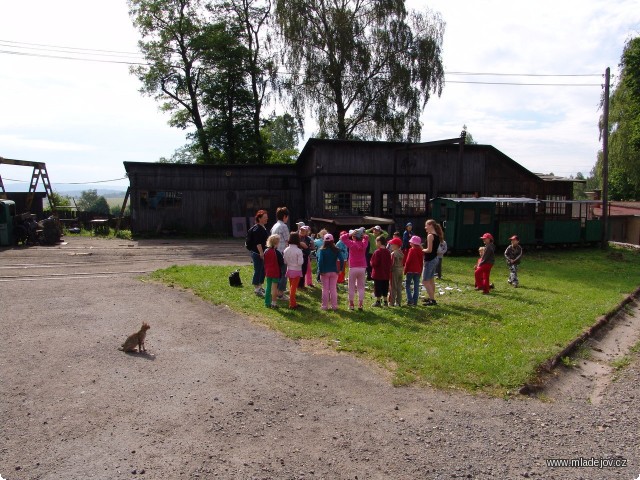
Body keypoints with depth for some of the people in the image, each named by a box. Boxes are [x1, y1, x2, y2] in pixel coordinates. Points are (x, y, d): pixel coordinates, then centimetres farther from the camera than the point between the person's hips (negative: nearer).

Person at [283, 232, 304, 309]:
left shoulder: (286, 250, -5)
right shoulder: (298, 251, -18)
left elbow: (284, 261, -1)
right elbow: (300, 262, -20)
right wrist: (302, 258, -1)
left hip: (289, 270, 4)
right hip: (296, 271, -4)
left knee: (291, 287, 17)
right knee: (294, 287, 3)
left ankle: (293, 302, 27)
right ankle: (292, 304, 7)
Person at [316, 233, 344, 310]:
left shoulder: (322, 250, -10)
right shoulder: (336, 250, -4)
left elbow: (320, 261, -19)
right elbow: (342, 260, -12)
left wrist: (320, 271, -11)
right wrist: (340, 269, -3)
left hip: (325, 272, -2)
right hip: (334, 272, 2)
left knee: (325, 289, 8)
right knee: (333, 289, 10)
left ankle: (325, 306, 13)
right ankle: (334, 306, 14)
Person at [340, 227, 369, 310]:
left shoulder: (351, 244, -8)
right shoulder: (364, 244, 0)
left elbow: (342, 237, 1)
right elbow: (366, 238, 22)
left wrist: (351, 234, -3)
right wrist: (362, 234, 7)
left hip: (353, 268, -3)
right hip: (362, 268, 3)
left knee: (352, 287, 6)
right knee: (361, 287, 8)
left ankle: (351, 304, 9)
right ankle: (360, 304, 7)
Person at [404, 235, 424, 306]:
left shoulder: (411, 250, -12)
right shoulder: (420, 251, 7)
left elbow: (408, 261, -12)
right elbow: (421, 262, 11)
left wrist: (405, 270, -4)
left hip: (410, 270, -6)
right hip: (418, 271, 6)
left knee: (407, 285, 3)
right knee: (416, 286, 7)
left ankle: (410, 300, -7)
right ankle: (415, 301, 8)